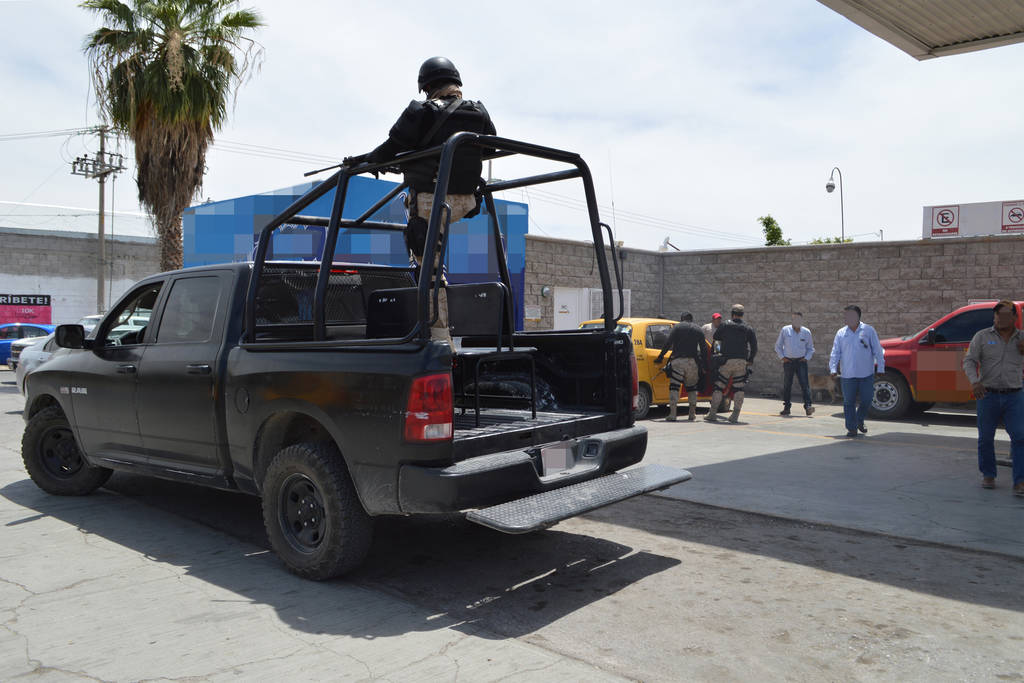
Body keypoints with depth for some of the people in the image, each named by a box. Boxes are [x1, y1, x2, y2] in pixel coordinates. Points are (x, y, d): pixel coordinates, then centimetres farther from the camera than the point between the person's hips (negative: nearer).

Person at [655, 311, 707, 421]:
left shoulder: (677, 327, 5)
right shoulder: (698, 329, 14)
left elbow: (668, 343, -4)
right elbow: (703, 348, 11)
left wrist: (660, 357, -1)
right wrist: (703, 364, 14)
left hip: (678, 360, -3)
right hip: (693, 362, 3)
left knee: (674, 387, -2)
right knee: (692, 388, 14)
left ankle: (672, 413, -12)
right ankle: (692, 414, 14)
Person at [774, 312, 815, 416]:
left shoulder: (806, 332, 4)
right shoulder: (785, 330, 2)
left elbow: (810, 348, 16)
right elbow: (778, 345, 10)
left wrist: (807, 357, 2)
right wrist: (781, 357, 1)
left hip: (801, 361, 0)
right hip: (788, 361, 0)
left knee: (804, 384, -11)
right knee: (787, 385, 5)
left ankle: (808, 406, -15)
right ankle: (786, 407, 15)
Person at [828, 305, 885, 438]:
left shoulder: (868, 330, 2)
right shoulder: (841, 333, 8)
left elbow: (877, 351, 4)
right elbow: (835, 353, 7)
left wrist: (880, 367, -1)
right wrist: (833, 368, -5)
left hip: (867, 374, -1)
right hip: (848, 375, 1)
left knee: (867, 399, 2)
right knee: (849, 402, 0)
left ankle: (860, 421, 28)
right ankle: (852, 428, 9)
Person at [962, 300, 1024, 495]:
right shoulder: (982, 336, 3)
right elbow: (969, 361, -2)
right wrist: (974, 381, -20)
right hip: (988, 395, 0)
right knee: (985, 438, 6)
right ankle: (988, 475, 24)